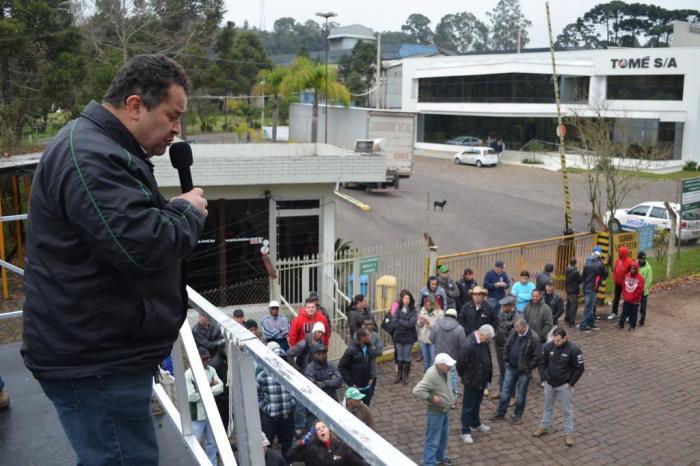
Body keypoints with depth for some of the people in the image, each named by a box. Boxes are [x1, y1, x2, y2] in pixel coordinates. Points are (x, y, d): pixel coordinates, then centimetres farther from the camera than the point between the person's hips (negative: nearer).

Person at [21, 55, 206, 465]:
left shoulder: (100, 149, 15)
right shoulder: (88, 156, -22)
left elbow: (136, 224, 23)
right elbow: (141, 244, -31)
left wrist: (177, 212, 4)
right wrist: (188, 211, -13)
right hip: (93, 361, -11)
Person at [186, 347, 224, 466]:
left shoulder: (211, 370, 3)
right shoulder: (188, 374, -15)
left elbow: (221, 387, -5)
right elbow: (190, 396, -23)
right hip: (196, 417, -6)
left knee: (212, 443, 17)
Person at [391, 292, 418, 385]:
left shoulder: (413, 311, -6)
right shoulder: (398, 310, 1)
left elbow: (412, 323, -18)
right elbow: (394, 323, -6)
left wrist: (400, 321, -11)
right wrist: (406, 324, -14)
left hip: (409, 337, -2)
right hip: (399, 336, 2)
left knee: (407, 357, 5)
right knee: (400, 356, 12)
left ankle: (405, 376, 16)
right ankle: (399, 374, 22)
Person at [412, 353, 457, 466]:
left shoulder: (443, 372, -2)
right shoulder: (432, 375, -30)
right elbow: (417, 391, -34)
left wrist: (451, 397, 9)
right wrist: (432, 397, -29)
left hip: (445, 410, 9)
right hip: (436, 412, -9)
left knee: (444, 436, 25)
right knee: (433, 440, 1)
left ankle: (439, 456, 44)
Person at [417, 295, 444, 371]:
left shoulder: (439, 313, -11)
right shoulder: (422, 311, 3)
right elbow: (417, 325, 8)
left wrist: (429, 323, -22)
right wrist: (420, 322, -13)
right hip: (423, 339, 5)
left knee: (433, 360, 1)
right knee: (425, 359, 17)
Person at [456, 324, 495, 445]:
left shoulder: (483, 342, -4)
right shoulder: (469, 346, -30)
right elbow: (460, 364, -22)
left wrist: (487, 377, 11)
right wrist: (465, 377, -6)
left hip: (481, 380, 8)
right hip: (471, 381, -8)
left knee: (477, 403, 25)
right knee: (468, 407, 5)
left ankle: (476, 424, 44)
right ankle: (465, 432, 17)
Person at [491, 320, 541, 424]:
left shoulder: (534, 338, -18)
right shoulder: (514, 334, -1)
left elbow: (537, 357, -15)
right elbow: (507, 347, 13)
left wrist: (528, 368, -14)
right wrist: (506, 361, 7)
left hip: (524, 370, -5)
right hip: (511, 368, 5)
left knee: (521, 395, 9)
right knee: (505, 391, 11)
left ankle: (518, 415, 25)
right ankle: (500, 413, 23)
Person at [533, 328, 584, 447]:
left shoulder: (573, 350, -22)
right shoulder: (548, 346, -11)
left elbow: (579, 369, -13)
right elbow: (544, 362, 7)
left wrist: (570, 383, -12)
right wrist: (546, 377, 3)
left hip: (565, 385, -4)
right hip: (549, 384, 4)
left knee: (567, 410, 8)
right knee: (548, 406, 20)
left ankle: (569, 434, 21)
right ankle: (544, 427, 37)